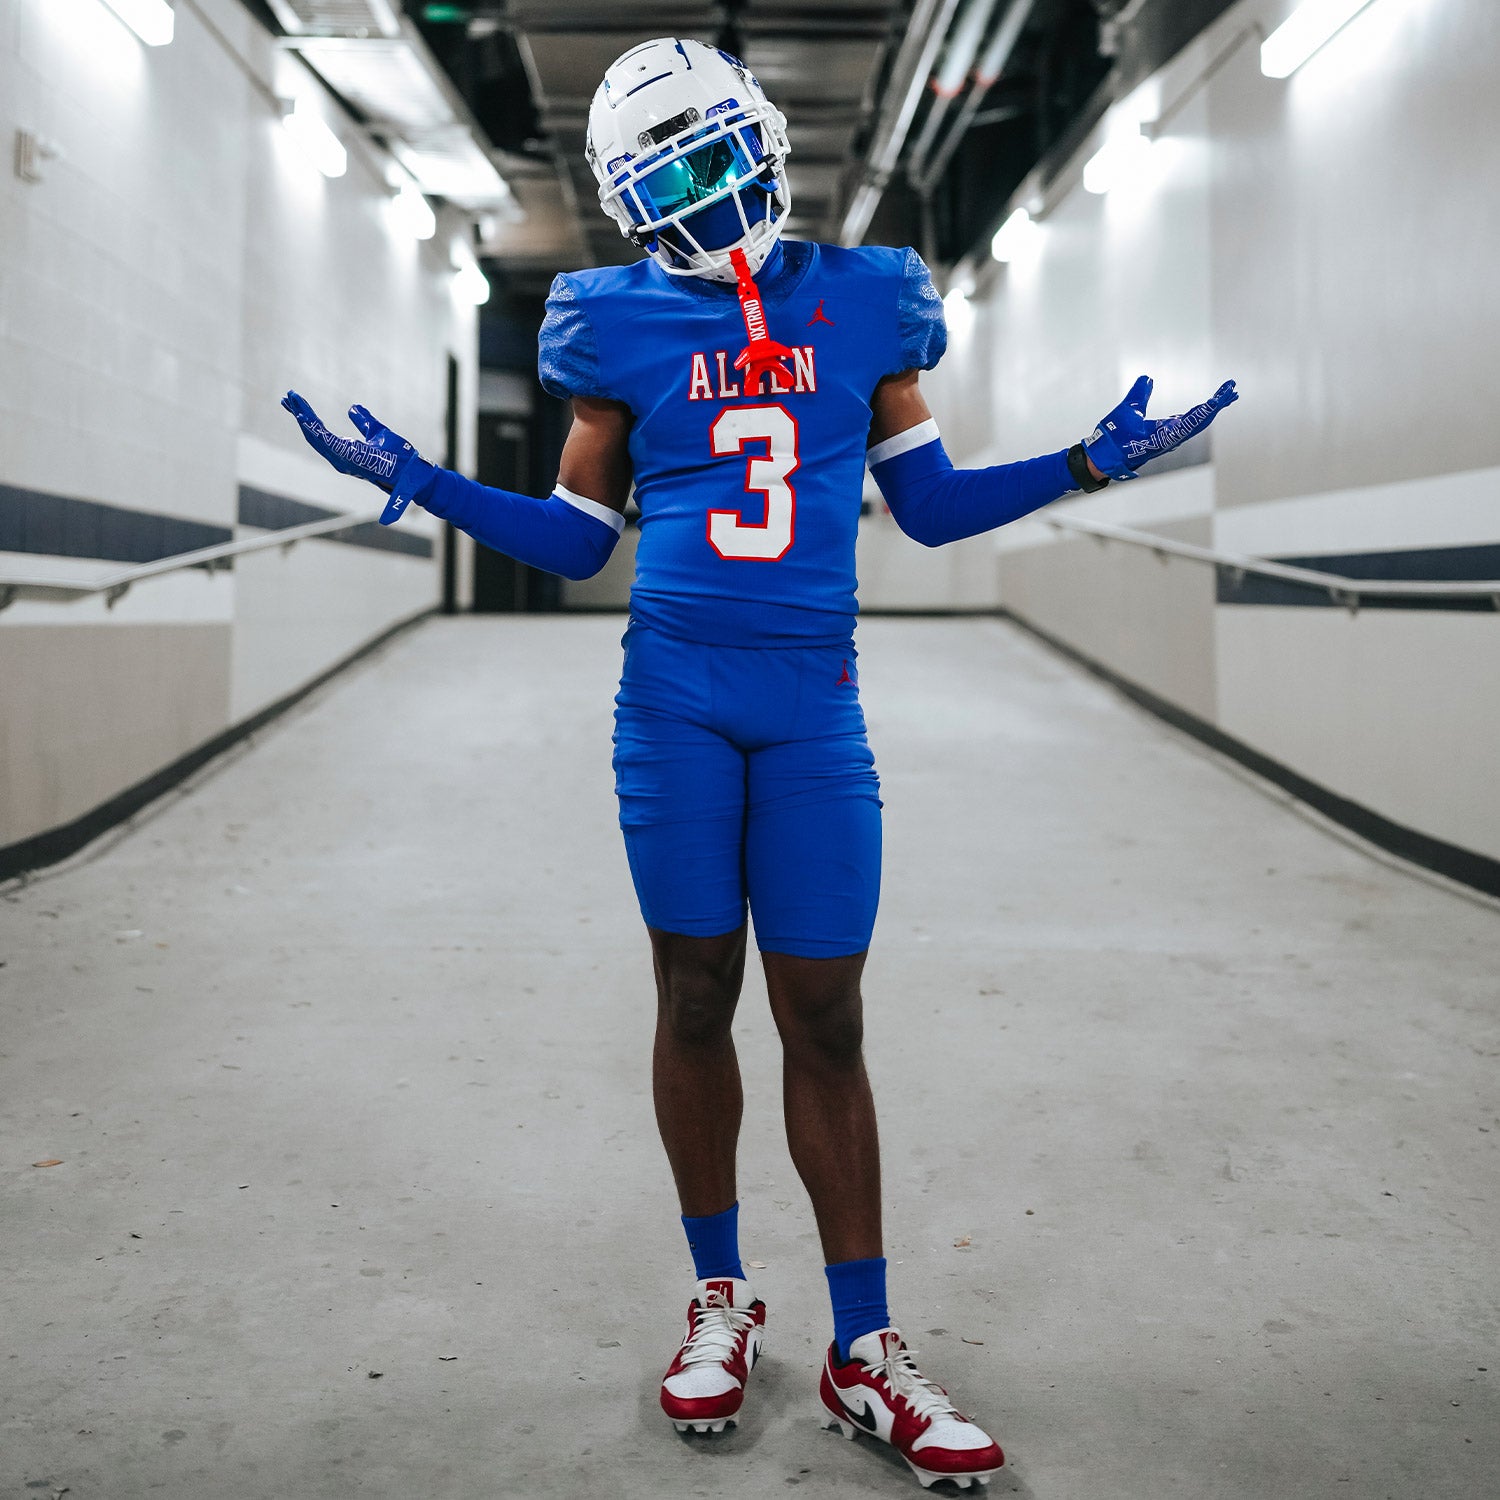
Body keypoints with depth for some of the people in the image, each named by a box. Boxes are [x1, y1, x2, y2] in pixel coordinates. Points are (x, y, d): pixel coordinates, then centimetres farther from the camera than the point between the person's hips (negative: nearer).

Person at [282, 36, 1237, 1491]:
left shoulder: (861, 303, 7)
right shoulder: (624, 326, 4)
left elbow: (931, 505, 14)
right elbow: (576, 540, 9)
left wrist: (1089, 461, 5)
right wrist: (416, 480, 0)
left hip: (814, 709, 0)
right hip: (674, 699, 0)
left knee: (826, 1026, 2)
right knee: (696, 997, 8)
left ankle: (864, 1352, 13)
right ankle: (720, 1297, 27)